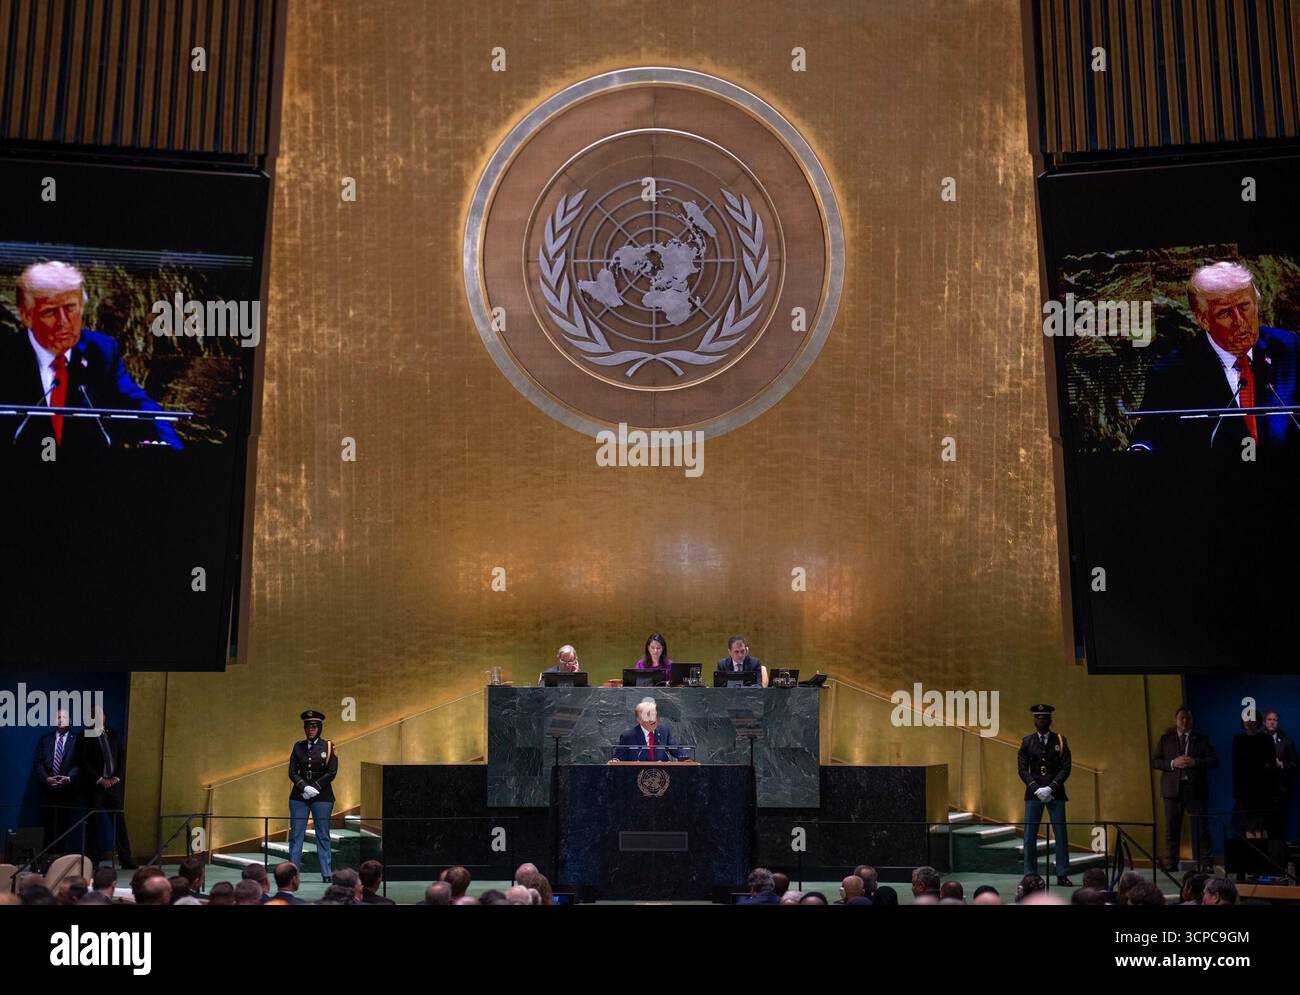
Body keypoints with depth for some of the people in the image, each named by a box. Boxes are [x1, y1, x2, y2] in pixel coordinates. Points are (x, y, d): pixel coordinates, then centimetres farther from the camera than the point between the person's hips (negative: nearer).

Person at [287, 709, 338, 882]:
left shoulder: (328, 747, 1)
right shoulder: (298, 746, 8)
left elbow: (332, 772, -4)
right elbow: (292, 771, 4)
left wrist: (315, 787, -12)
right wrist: (304, 787, -11)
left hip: (322, 796, -2)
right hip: (299, 796, 2)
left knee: (323, 835, 1)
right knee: (296, 834, 1)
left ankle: (326, 874, 4)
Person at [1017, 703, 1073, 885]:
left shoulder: (1060, 741, 5)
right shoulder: (1027, 741, 6)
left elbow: (1066, 768, 0)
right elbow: (1022, 769, 3)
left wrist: (1051, 788, -11)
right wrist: (1036, 788, -10)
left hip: (1055, 793, 0)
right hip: (1033, 793, 0)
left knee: (1061, 834, -1)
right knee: (1030, 835, -1)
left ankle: (1062, 875, 5)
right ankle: (1030, 875, 4)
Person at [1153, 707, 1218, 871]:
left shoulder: (1201, 740, 11)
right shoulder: (1165, 740, 12)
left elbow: (1214, 760, 2)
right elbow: (1154, 762, 6)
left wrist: (1195, 762, -13)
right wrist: (1173, 763, -10)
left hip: (1195, 788, -1)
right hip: (1173, 789, 1)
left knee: (1201, 828, -3)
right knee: (1172, 829, 2)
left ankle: (1205, 864, 1)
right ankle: (1171, 865, 7)